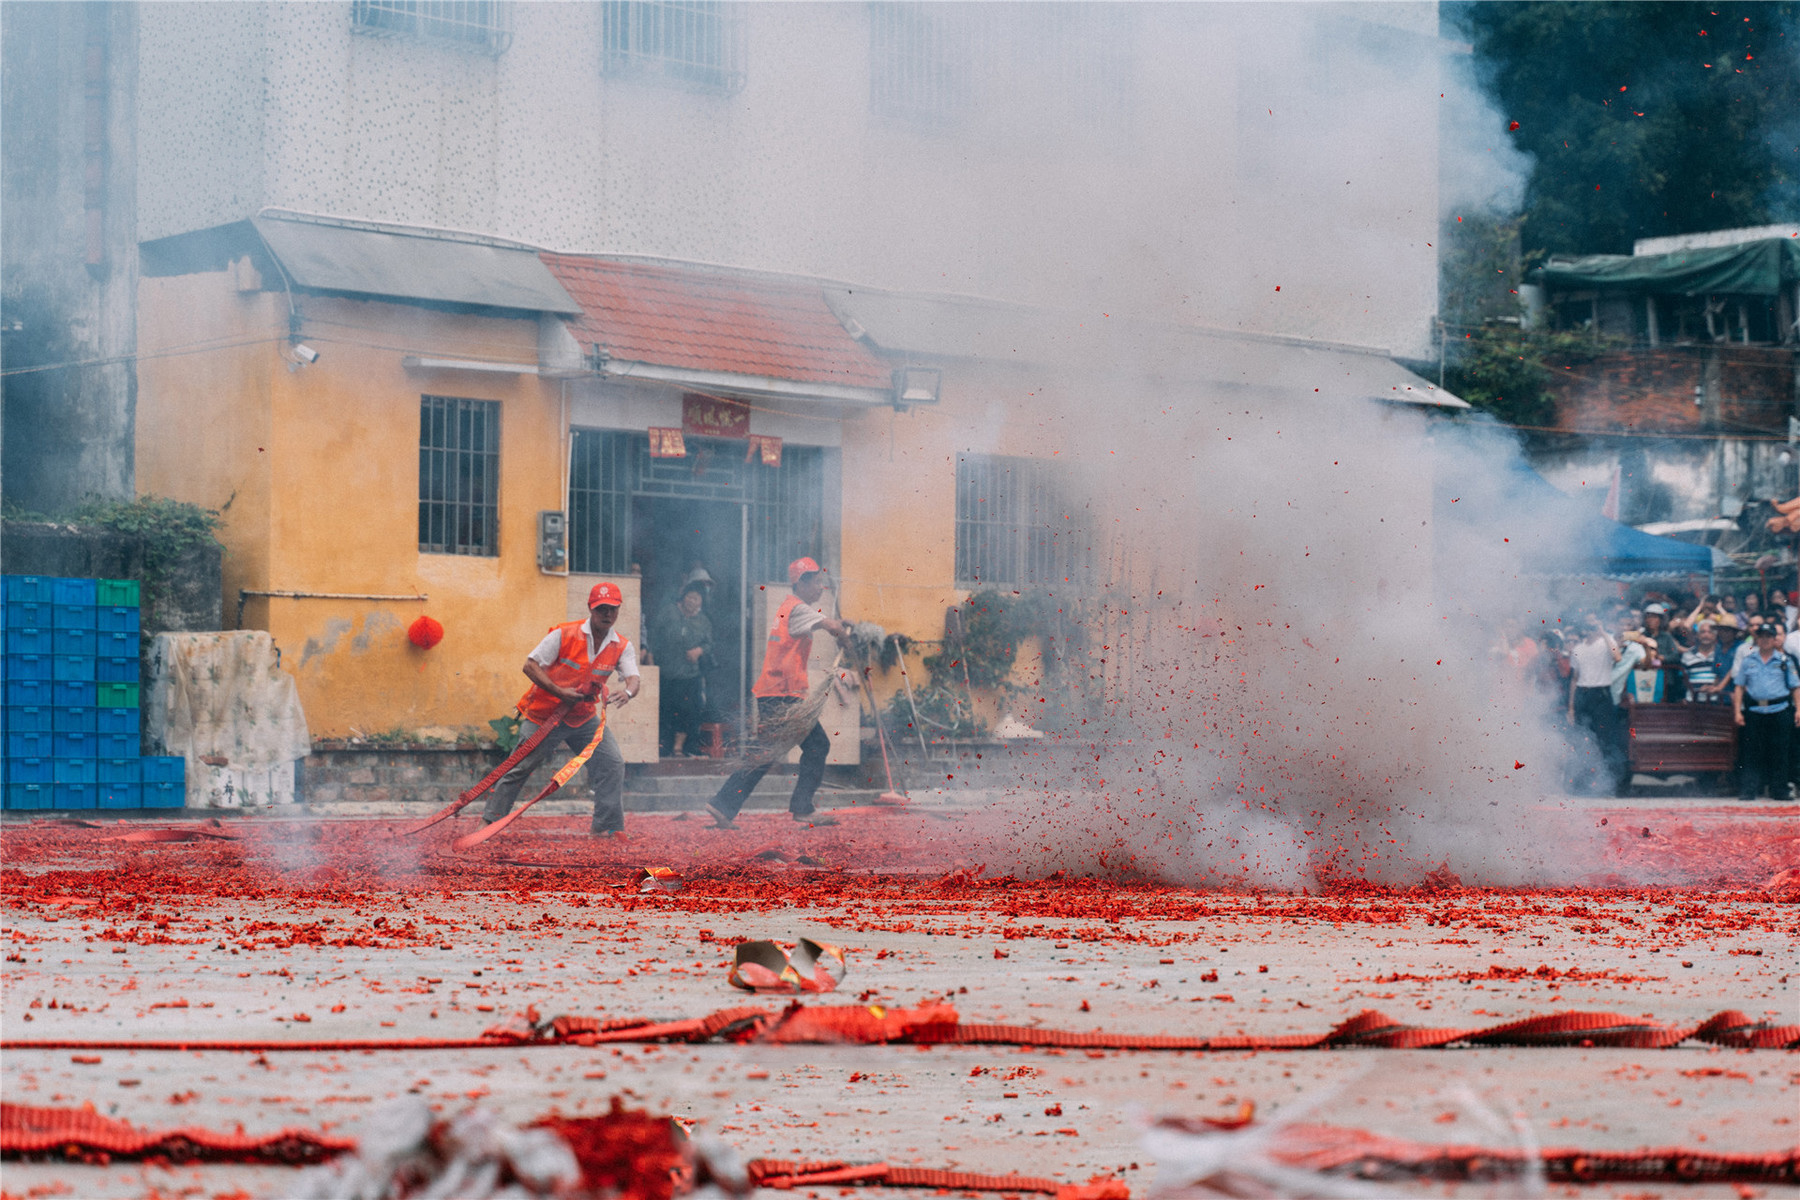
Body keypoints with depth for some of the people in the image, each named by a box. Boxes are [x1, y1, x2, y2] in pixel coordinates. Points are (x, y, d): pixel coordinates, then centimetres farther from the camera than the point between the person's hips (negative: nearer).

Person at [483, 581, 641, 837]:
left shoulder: (622, 646, -3)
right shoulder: (564, 634, -15)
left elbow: (633, 677, -16)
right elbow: (530, 665, -14)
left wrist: (628, 691, -41)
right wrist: (558, 691, -25)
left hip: (583, 719, 4)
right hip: (543, 717, -4)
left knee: (613, 763, -8)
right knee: (518, 769, -3)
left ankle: (607, 826, 0)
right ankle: (490, 821, 8)